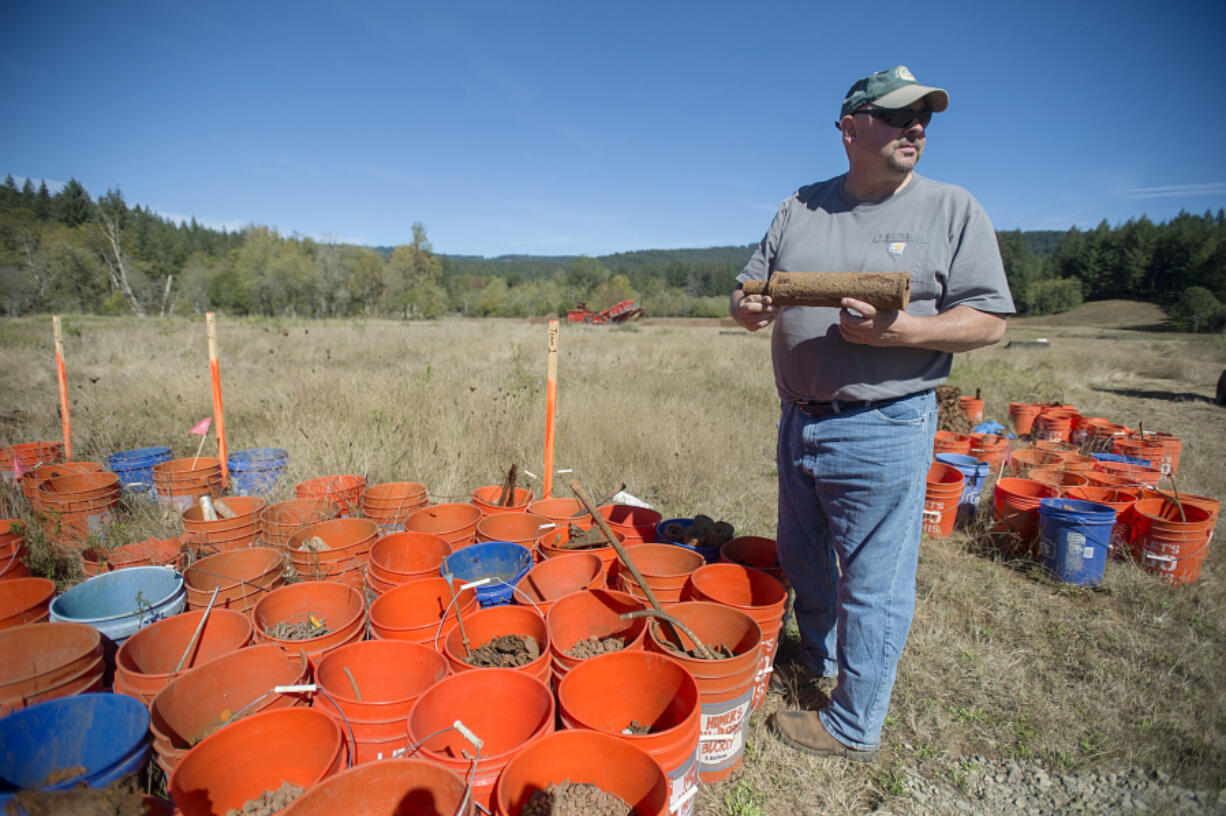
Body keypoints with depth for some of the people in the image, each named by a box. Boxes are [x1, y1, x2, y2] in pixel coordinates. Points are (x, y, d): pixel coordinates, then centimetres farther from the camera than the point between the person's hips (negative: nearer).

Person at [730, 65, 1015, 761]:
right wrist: (748, 307, -12)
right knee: (803, 560, 21)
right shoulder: (800, 209, 10)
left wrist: (901, 330, -23)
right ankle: (816, 658, 48)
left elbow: (989, 320, -5)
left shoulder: (953, 209, 0)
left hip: (884, 429, -4)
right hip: (798, 420, 5)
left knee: (874, 585, 5)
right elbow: (749, 289, 12)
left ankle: (853, 728, 26)